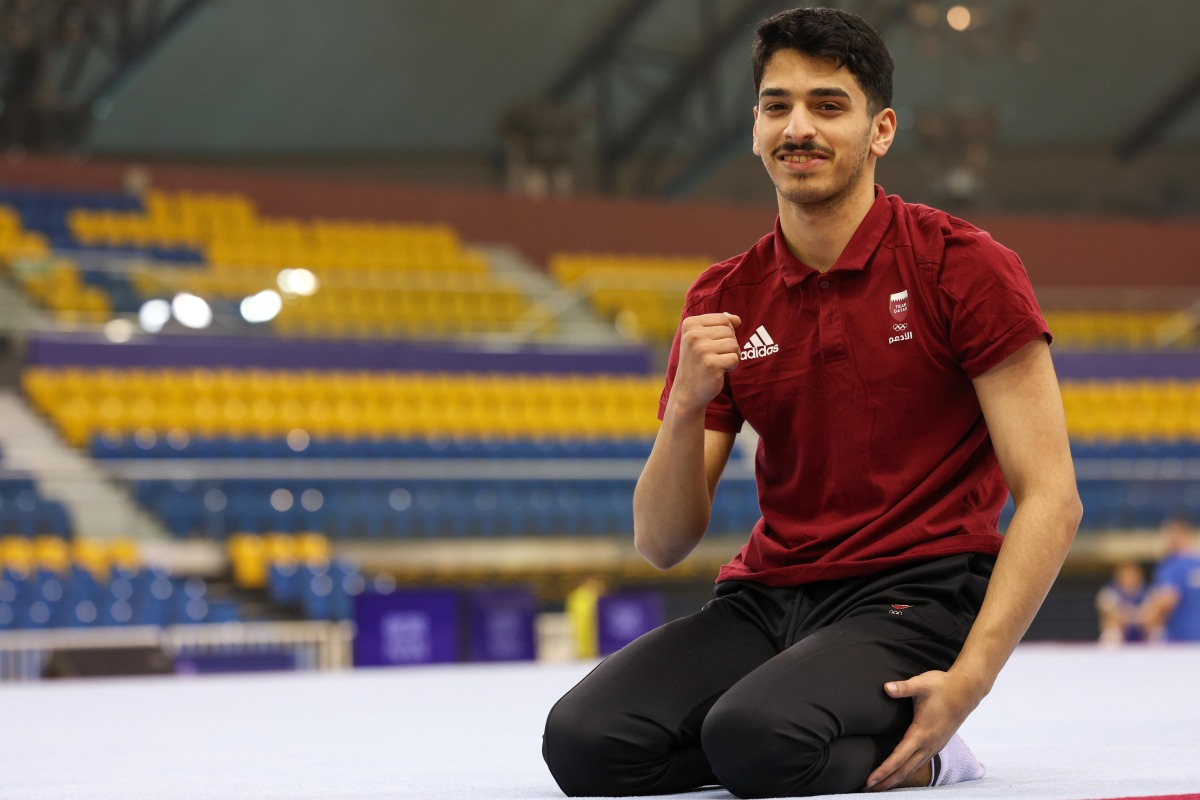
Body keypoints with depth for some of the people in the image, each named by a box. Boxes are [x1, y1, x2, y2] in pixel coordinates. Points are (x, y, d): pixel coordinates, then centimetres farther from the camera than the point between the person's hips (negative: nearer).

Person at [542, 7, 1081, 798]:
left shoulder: (963, 267, -4)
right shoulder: (723, 299, 8)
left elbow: (1050, 497, -10)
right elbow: (663, 544, 6)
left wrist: (967, 681, -21)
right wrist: (686, 408, -14)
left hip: (916, 594, -5)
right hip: (767, 600, 5)